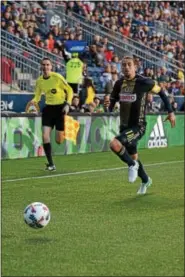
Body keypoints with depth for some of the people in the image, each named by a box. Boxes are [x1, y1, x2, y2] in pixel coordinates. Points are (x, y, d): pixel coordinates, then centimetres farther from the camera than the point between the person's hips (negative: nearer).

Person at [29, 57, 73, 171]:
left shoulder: (57, 77, -13)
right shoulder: (39, 81, 0)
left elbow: (69, 90, -4)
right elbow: (37, 96, 10)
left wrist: (68, 104, -14)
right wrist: (34, 101, -12)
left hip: (60, 108, -3)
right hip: (48, 108, 3)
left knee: (59, 140, 0)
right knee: (45, 136, -13)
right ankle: (51, 164, -4)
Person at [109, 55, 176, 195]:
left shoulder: (144, 82, -15)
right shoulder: (119, 83, 1)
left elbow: (161, 92, 0)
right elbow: (113, 99, 17)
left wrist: (170, 112, 2)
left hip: (138, 126, -6)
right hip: (124, 126, 6)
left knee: (115, 144, -29)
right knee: (133, 156, 20)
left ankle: (132, 165, -2)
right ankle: (146, 180, 46)